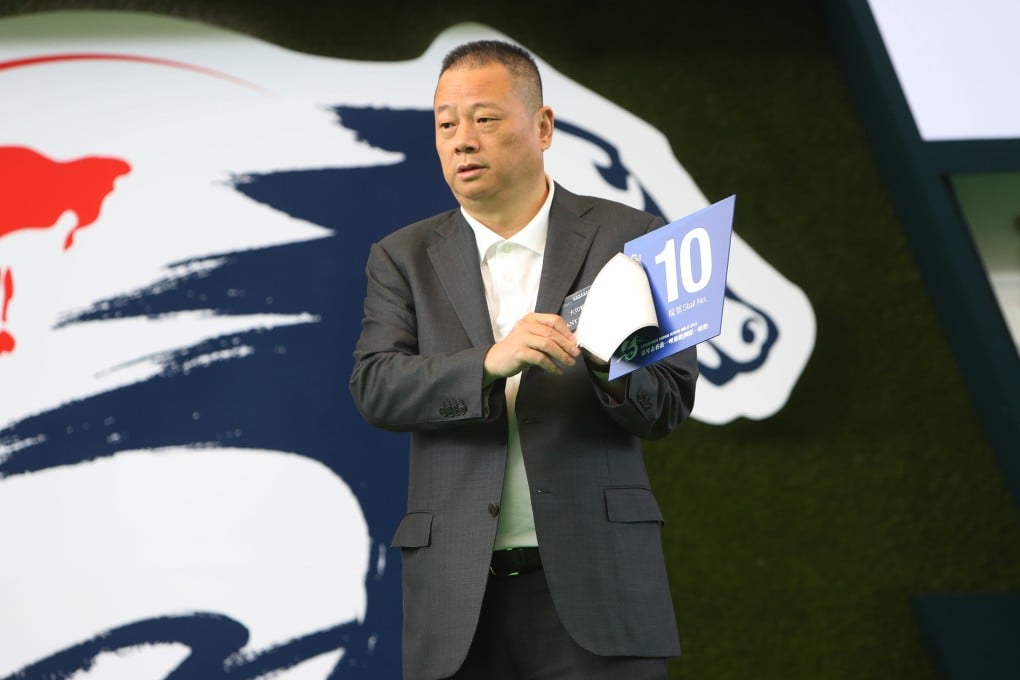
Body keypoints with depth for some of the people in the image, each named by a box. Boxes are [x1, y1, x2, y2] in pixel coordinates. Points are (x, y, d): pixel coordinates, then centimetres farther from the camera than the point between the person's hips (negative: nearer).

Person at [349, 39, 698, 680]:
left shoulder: (629, 239, 5)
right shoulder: (404, 258, 10)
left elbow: (671, 403, 2)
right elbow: (374, 386, -5)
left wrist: (609, 367, -21)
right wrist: (490, 364, -22)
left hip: (594, 584, -1)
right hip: (458, 598, 1)